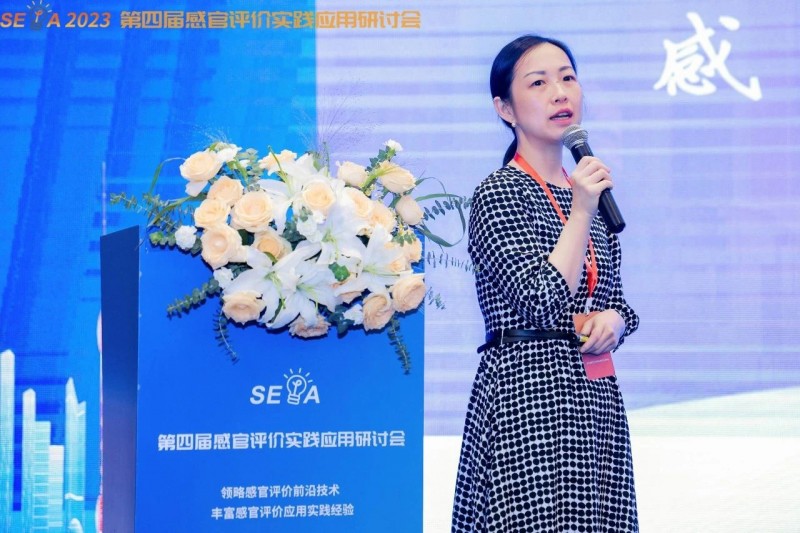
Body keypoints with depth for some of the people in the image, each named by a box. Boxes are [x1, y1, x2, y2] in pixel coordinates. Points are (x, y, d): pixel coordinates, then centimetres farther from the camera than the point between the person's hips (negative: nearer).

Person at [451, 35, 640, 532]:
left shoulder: (589, 190, 14)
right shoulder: (498, 193, -7)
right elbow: (542, 302, -17)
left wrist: (614, 321, 0)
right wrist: (581, 213, -17)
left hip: (596, 396, 7)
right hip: (528, 396, -7)